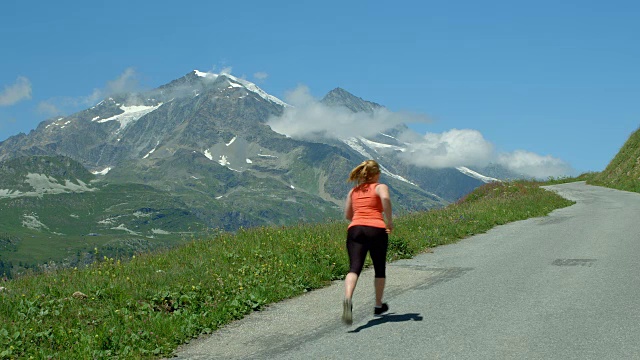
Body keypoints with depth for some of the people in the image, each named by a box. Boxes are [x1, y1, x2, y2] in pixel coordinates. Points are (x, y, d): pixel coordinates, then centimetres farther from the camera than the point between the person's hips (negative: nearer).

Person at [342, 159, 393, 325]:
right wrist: (389, 221, -7)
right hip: (376, 229, -2)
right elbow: (385, 198, -15)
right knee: (379, 269, 18)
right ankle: (379, 305, 31)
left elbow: (347, 215, 24)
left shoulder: (353, 191, 22)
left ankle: (347, 299, -41)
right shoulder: (380, 187, 8)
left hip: (355, 229, 2)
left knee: (354, 268, -13)